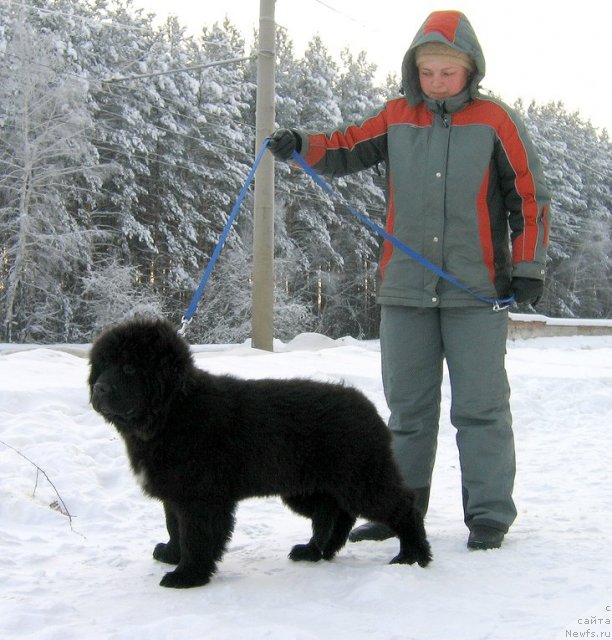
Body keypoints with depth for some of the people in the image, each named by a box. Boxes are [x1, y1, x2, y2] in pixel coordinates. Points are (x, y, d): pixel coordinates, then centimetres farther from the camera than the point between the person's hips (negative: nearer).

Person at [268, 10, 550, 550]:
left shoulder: (495, 121, 0)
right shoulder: (397, 118, 9)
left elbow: (529, 196, 0)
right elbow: (347, 150, 10)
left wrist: (528, 269, -5)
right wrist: (301, 145, -11)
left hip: (477, 292, -3)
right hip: (405, 291, 4)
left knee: (480, 406, -1)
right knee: (407, 405, 11)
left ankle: (489, 514, 7)